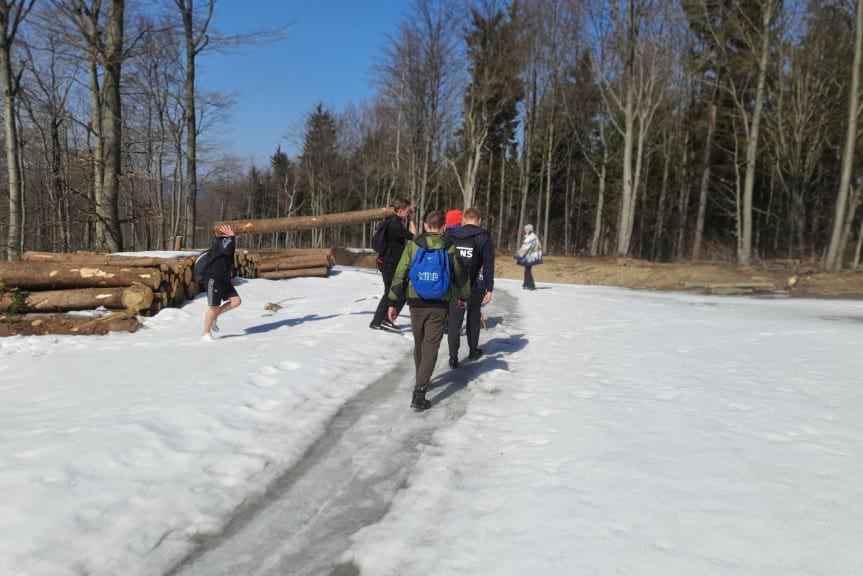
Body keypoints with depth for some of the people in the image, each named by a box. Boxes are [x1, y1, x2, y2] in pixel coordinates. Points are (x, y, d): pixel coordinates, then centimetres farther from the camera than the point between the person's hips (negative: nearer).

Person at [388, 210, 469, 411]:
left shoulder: (413, 244, -2)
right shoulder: (449, 248, -1)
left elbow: (400, 275, -4)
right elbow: (460, 275, 9)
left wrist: (393, 302, 1)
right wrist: (464, 297, 26)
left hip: (417, 303, 1)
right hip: (439, 306, -1)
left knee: (419, 345, 20)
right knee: (431, 348, 0)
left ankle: (421, 382, 38)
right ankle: (418, 394, -10)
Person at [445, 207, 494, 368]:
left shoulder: (450, 235, 5)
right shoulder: (484, 238, -3)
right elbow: (488, 265, -8)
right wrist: (489, 289, -5)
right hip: (475, 286, -1)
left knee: (454, 320, 3)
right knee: (474, 318, 18)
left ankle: (453, 356, -6)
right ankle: (473, 350, 31)